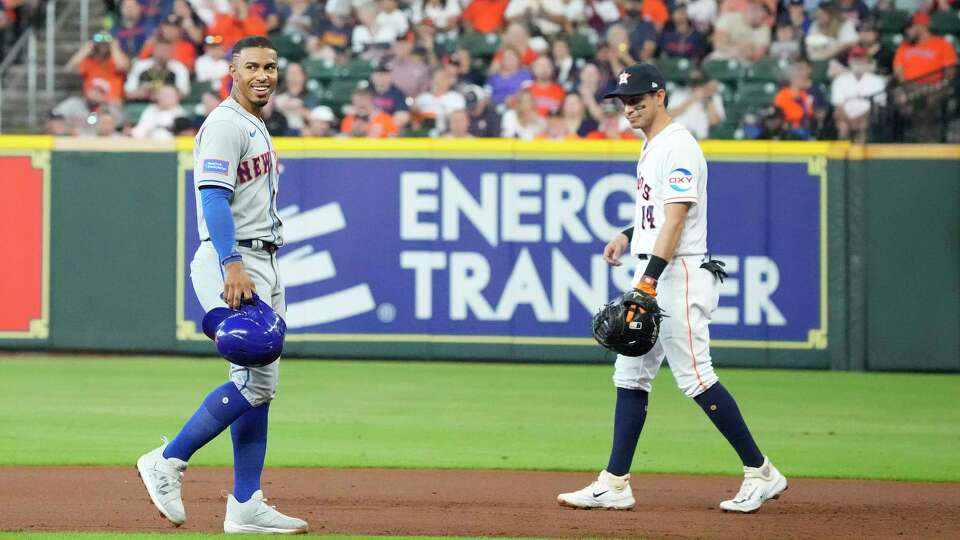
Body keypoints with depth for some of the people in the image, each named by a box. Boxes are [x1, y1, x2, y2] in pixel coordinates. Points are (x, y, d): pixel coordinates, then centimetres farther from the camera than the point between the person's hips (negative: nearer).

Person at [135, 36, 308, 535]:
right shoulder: (225, 124, -10)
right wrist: (233, 266, -32)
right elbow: (214, 196, -22)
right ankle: (167, 462, -9)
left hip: (263, 265, 10)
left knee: (259, 383, 7)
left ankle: (246, 507, 8)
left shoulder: (256, 128, 21)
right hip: (232, 261, -10)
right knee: (255, 381, -16)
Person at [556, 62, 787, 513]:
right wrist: (628, 236, 14)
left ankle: (761, 473, -4)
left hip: (680, 275, -10)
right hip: (653, 276, 10)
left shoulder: (678, 147, -14)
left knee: (695, 378, -10)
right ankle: (614, 485, 9)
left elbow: (675, 221, -23)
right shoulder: (651, 147, 17)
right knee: (630, 376, 8)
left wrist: (648, 281, -29)